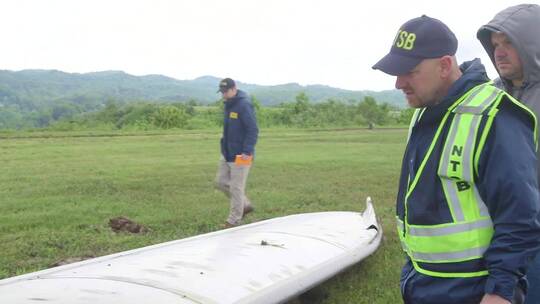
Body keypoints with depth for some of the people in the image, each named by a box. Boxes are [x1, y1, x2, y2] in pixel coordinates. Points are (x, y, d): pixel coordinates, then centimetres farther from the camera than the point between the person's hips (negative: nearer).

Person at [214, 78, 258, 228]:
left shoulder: (244, 105, -18)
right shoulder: (228, 105, 11)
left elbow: (253, 130, -21)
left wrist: (247, 151, -25)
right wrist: (225, 146, 17)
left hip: (240, 155, -10)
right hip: (227, 153, 10)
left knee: (236, 187, -1)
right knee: (221, 182, 14)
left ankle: (234, 220, 12)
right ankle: (245, 205, 27)